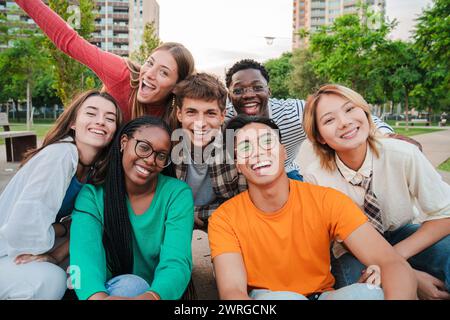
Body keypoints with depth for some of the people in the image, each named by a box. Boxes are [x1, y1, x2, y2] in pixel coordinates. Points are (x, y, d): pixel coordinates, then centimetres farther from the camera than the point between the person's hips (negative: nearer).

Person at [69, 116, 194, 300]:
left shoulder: (177, 194, -11)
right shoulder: (92, 195, -8)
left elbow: (176, 264, -23)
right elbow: (85, 256, -25)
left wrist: (148, 297, -46)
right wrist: (98, 296, -48)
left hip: (155, 292, 0)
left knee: (131, 285, -32)